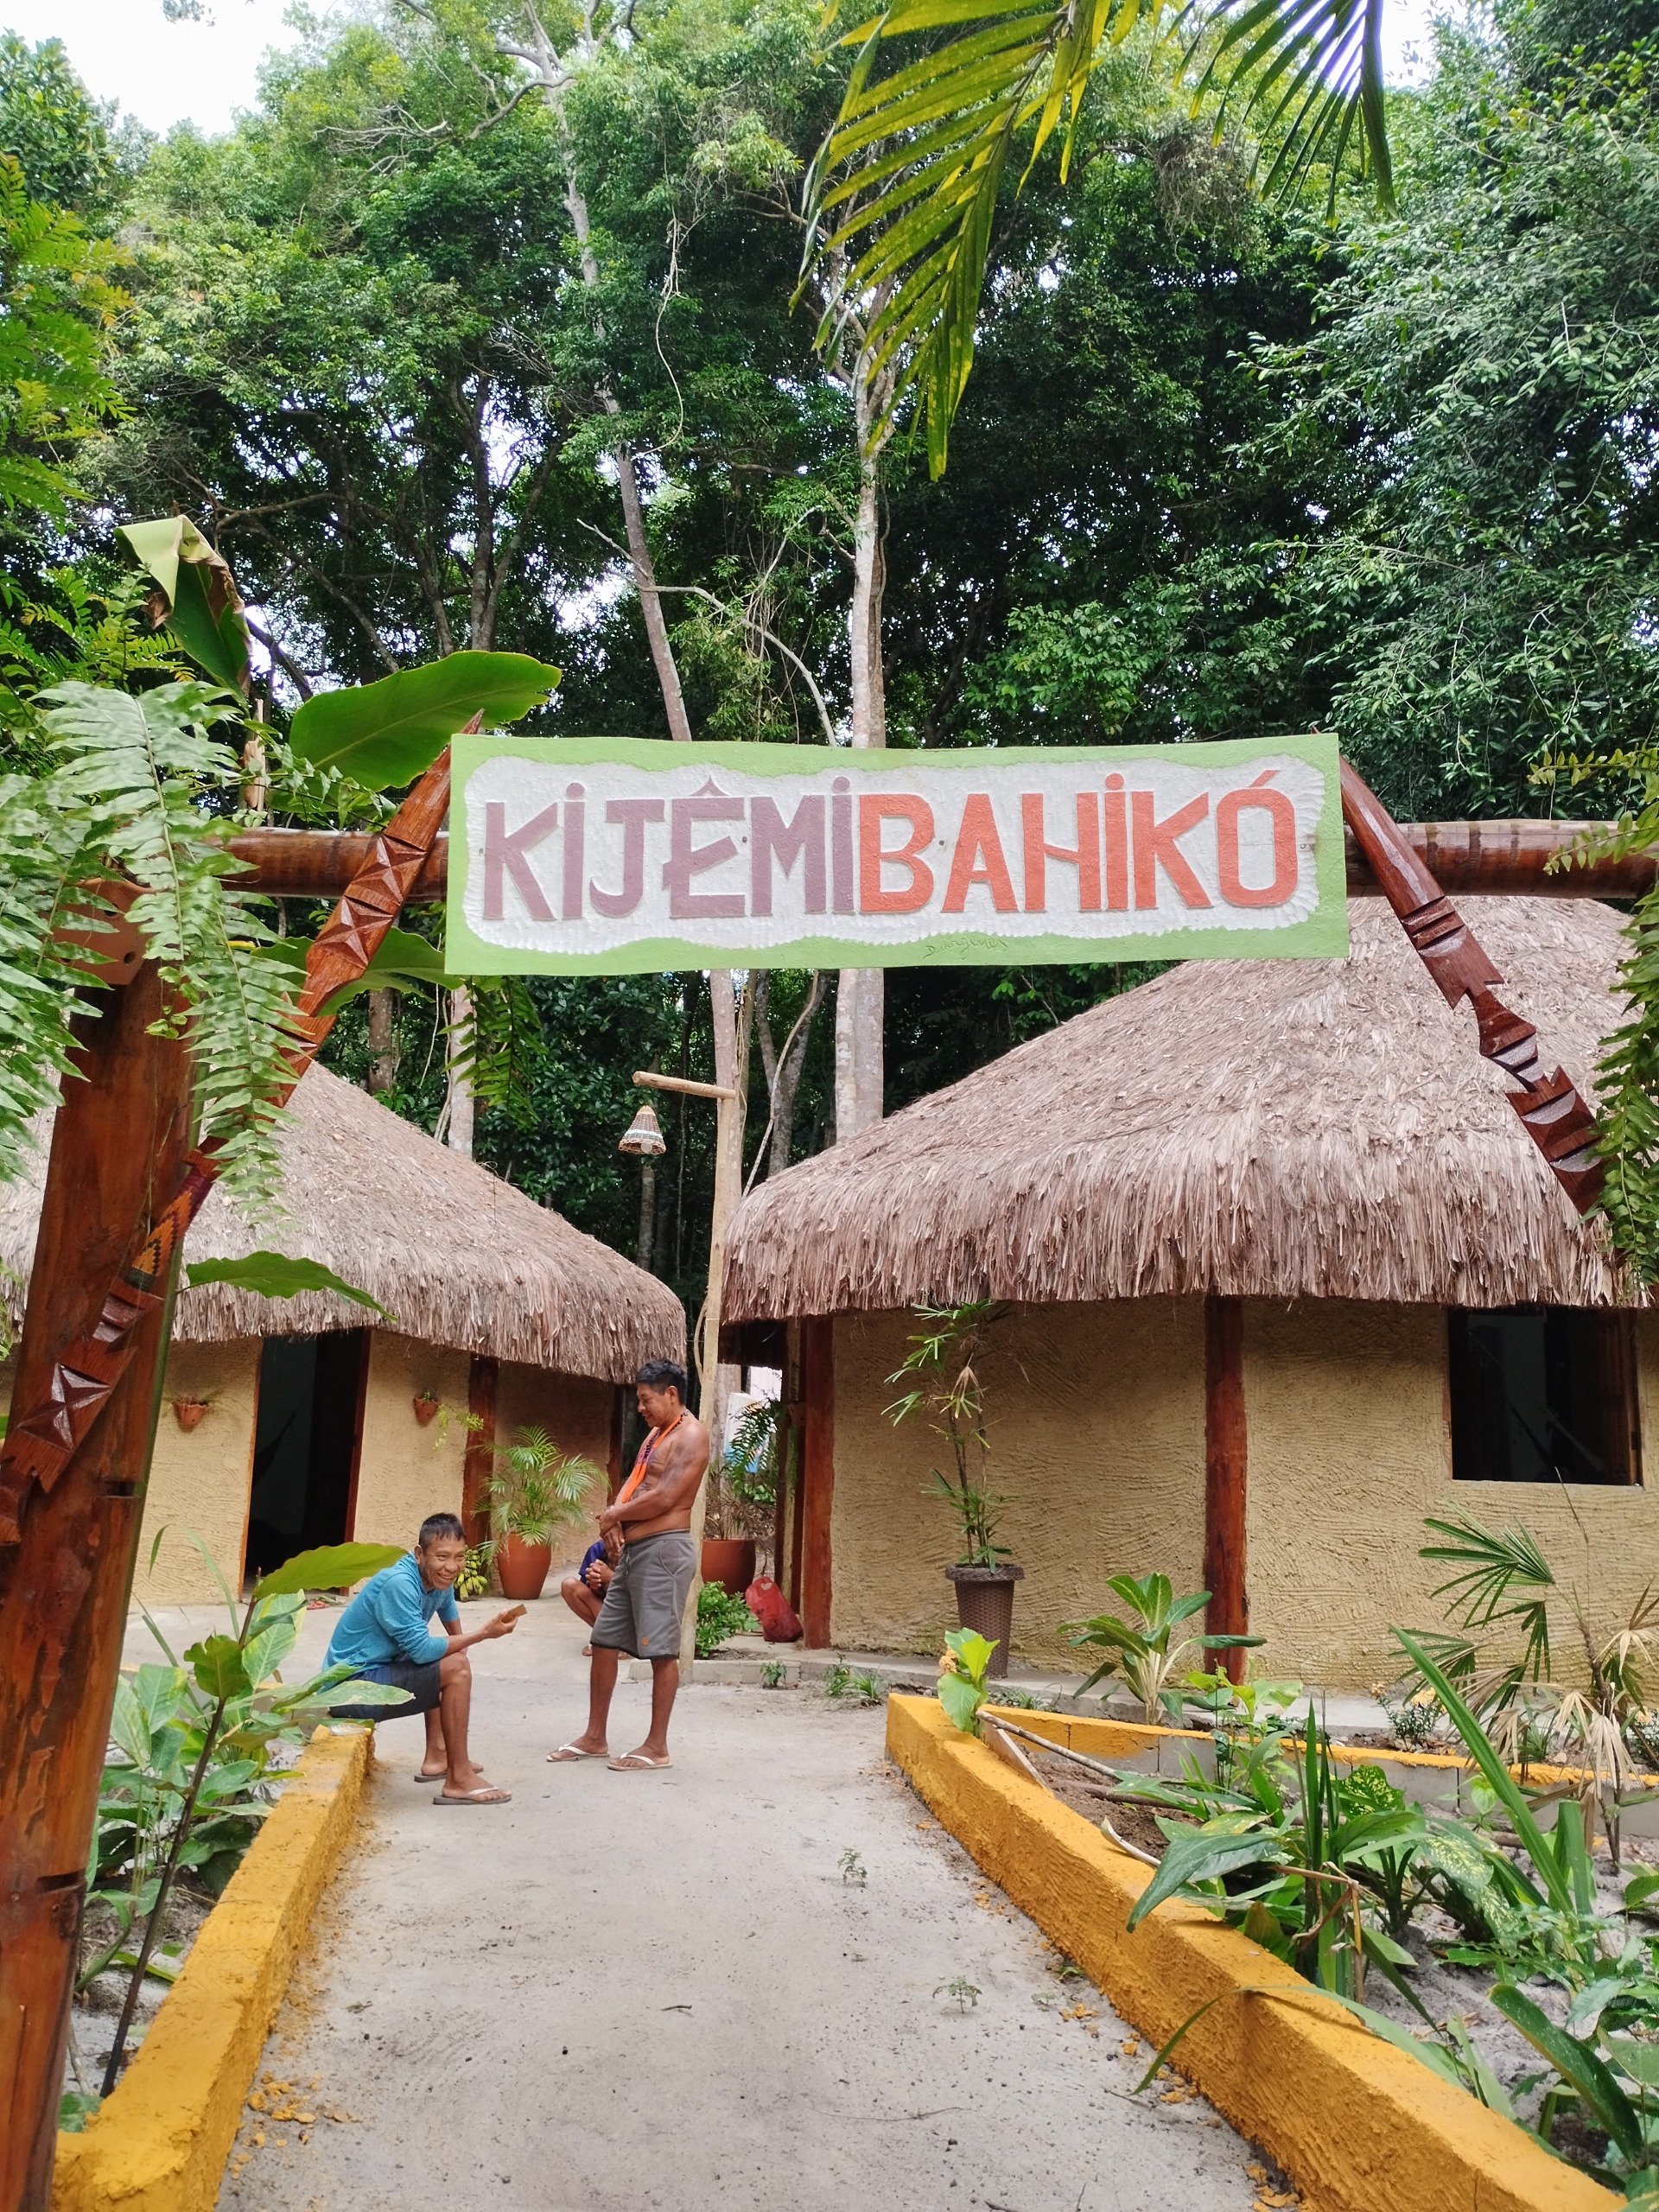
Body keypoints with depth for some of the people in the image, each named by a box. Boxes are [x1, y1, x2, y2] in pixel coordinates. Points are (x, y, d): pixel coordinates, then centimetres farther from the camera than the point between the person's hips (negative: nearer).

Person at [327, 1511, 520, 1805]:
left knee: (453, 1658, 22)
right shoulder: (399, 1583, -24)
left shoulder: (440, 1580, 2)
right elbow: (422, 1650, -26)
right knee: (456, 1669, -18)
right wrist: (483, 1633, -24)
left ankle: (436, 1757, 21)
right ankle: (459, 1781, -11)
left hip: (375, 1672, 10)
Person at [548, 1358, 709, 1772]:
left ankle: (657, 1746, 5)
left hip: (663, 1550, -10)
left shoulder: (690, 1436, -12)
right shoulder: (655, 1434, 19)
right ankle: (595, 1737, 22)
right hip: (632, 1550, 10)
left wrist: (613, 1515, -7)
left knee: (661, 1650, -3)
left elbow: (664, 1498, -20)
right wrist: (615, 1520, -4)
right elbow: (632, 1485, 17)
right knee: (604, 1640, 12)